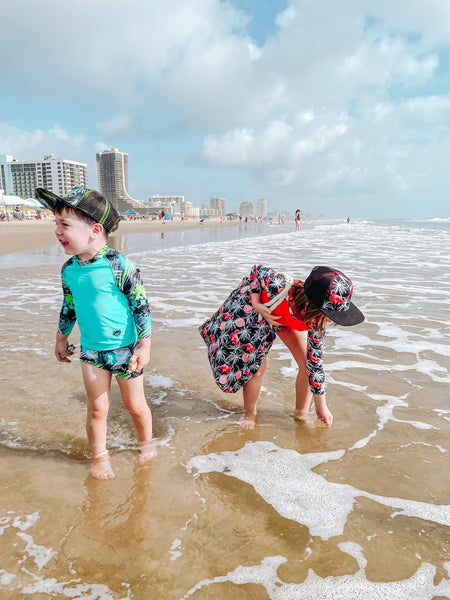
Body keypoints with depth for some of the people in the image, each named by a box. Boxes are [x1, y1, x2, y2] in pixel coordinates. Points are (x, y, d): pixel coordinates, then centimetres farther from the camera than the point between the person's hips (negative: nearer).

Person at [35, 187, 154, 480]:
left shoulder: (120, 266, -20)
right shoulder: (69, 269, -1)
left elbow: (141, 306, -15)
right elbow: (68, 307, 13)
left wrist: (144, 346, -13)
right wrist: (62, 339, 21)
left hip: (125, 349, -4)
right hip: (91, 350, 4)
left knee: (135, 404, 13)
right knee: (97, 407, 11)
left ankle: (146, 442, 41)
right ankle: (99, 456, 34)